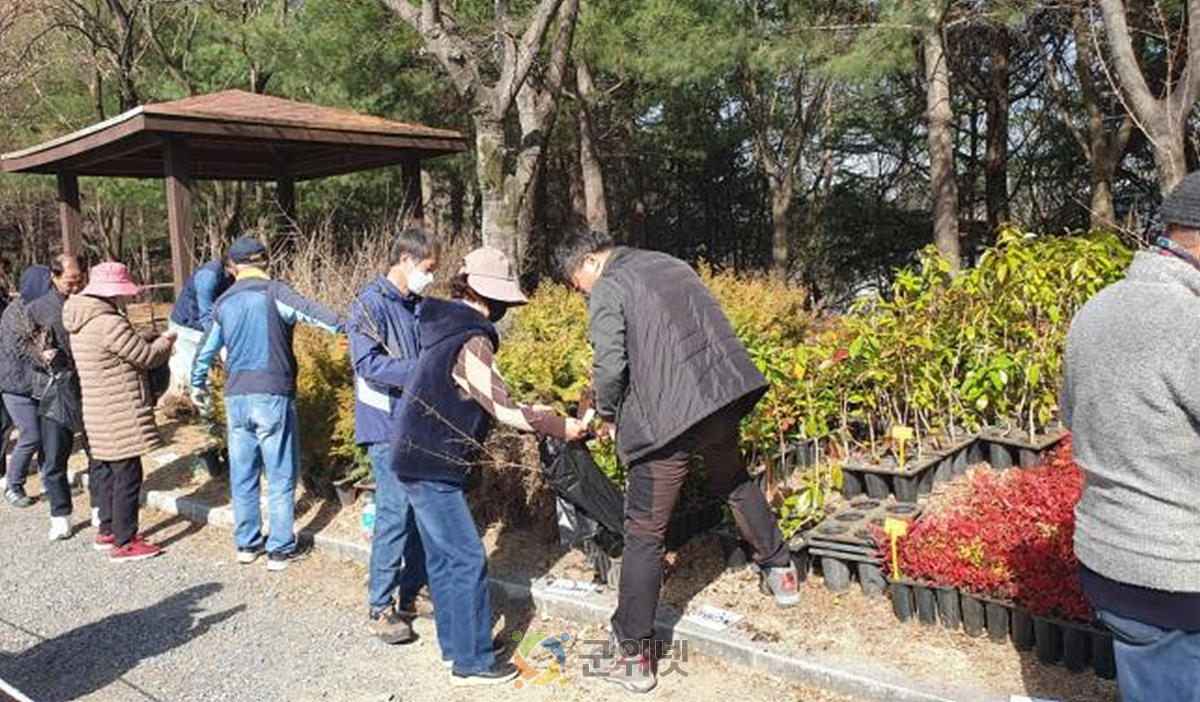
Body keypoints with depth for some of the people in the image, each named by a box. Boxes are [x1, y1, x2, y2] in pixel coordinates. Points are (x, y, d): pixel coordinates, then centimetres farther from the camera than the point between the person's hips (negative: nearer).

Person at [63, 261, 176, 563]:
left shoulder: (82, 324, 10)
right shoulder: (110, 324, -21)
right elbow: (147, 357, -15)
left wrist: (152, 342, 9)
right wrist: (166, 341, 3)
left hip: (100, 416, 10)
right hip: (121, 418, -10)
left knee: (107, 473, 20)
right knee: (127, 476, -2)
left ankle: (108, 531, 33)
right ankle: (124, 543, 5)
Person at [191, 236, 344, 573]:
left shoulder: (224, 302, 12)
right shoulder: (272, 292, -6)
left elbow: (205, 350, 22)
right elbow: (309, 311, -23)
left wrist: (198, 387, 36)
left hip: (236, 398, 6)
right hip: (272, 395, -5)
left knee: (243, 475, 14)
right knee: (280, 476, 2)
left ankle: (247, 543, 23)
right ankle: (279, 549, 5)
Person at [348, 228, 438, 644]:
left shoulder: (418, 307, 13)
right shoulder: (371, 305, -9)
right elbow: (369, 365, -18)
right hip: (389, 426, -8)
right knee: (395, 514, -7)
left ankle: (411, 594, 26)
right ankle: (380, 607, 5)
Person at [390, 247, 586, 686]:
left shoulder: (449, 329, 12)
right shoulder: (470, 341, -18)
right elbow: (501, 408, -18)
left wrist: (532, 413, 15)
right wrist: (557, 427, -11)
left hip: (419, 461, 10)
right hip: (432, 467, -10)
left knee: (443, 558, 16)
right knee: (467, 561, -3)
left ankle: (455, 646, 27)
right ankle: (472, 662, 6)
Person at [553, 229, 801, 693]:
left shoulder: (608, 290, -4)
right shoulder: (669, 263, 18)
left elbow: (610, 365, -15)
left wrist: (607, 414, 4)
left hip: (665, 420, -7)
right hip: (724, 397, 7)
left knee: (644, 536, 3)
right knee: (734, 482, 34)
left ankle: (634, 658, 11)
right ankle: (780, 572, 47)